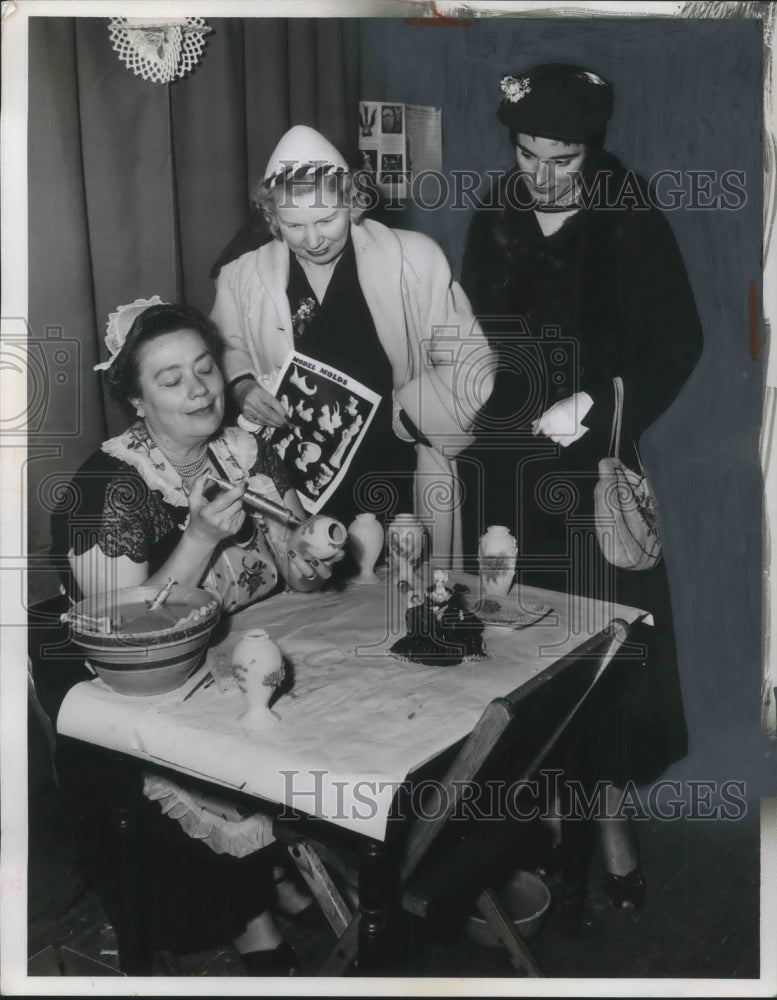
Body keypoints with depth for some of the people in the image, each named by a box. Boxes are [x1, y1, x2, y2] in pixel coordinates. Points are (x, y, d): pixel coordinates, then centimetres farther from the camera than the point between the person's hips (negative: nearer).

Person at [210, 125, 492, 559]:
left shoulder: (415, 260, -6)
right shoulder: (243, 278, 1)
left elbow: (468, 364, -3)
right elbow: (225, 353, 17)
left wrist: (391, 410, -14)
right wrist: (242, 387, -5)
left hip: (399, 489, -1)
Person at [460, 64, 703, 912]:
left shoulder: (632, 227, -4)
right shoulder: (492, 223, 7)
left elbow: (677, 343, -7)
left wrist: (596, 404, -19)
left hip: (588, 468, -3)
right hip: (501, 468, 3)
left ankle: (610, 813, 15)